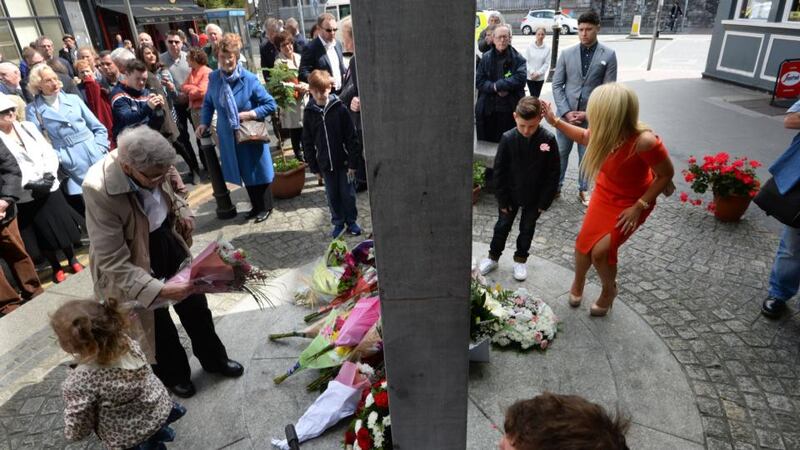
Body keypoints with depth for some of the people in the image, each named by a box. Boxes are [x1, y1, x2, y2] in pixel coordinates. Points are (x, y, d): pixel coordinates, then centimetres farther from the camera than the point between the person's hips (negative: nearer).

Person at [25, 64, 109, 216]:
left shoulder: (73, 99, 12)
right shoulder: (33, 110, 5)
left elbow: (100, 128, 11)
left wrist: (98, 150, -1)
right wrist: (57, 158, -13)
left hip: (97, 160, 2)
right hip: (73, 170, -2)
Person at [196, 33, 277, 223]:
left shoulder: (249, 79, -15)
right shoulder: (213, 77, -2)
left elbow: (271, 104, -11)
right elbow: (208, 103, 13)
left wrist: (252, 114, -21)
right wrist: (204, 123, 0)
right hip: (229, 136, 4)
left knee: (257, 171, 8)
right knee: (245, 173, 15)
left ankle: (266, 207, 25)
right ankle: (256, 206, 32)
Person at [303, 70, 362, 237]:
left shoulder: (340, 108, -9)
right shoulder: (309, 112, -1)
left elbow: (352, 137, -8)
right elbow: (307, 142, 4)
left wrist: (353, 162, -10)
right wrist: (313, 165, 3)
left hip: (344, 161, -2)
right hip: (325, 164, 2)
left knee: (348, 193, 8)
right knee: (332, 195, 12)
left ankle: (351, 221, 26)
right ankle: (338, 222, 28)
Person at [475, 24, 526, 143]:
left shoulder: (518, 59, 2)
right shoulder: (486, 58, 8)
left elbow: (520, 79, -11)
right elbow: (478, 81, 1)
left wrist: (497, 85, -15)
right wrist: (495, 89, -15)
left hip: (510, 110, -2)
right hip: (487, 110, 2)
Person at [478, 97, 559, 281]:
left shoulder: (548, 140, -19)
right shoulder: (507, 138, -18)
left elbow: (553, 174, -10)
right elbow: (499, 172, -10)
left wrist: (544, 201, -9)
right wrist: (502, 199, -8)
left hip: (534, 197, 0)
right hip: (510, 195, 0)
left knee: (527, 229, 17)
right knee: (502, 226, 16)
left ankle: (520, 259, 37)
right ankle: (493, 257, 33)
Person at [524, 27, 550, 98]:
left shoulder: (547, 48, -5)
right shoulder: (530, 47, -6)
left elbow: (547, 63, -4)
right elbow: (526, 61, -3)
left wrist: (538, 73, -14)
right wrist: (532, 72, -14)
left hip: (540, 77, 1)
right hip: (530, 77, -1)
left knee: (537, 95, 10)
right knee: (533, 95, -7)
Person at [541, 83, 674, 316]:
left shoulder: (644, 142, -37)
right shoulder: (606, 132, -21)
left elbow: (666, 175, -20)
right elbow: (585, 137, 5)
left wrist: (639, 206, -19)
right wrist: (555, 121, -2)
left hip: (631, 203, -5)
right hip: (604, 194, 5)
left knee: (601, 251, -14)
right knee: (583, 243, 2)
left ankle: (609, 290, 19)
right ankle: (578, 283, 33)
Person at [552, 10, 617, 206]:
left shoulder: (608, 55, -2)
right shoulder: (567, 53, 1)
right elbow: (557, 85, -1)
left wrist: (589, 113, -12)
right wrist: (566, 111, -10)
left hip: (591, 116, -1)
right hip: (566, 114, 1)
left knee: (587, 155, 10)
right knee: (561, 152, 10)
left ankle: (583, 190, 25)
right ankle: (556, 185, 26)